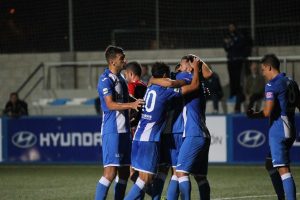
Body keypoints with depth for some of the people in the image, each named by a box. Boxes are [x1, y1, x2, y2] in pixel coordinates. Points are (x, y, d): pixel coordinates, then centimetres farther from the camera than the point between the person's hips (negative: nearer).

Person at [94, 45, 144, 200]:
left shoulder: (120, 79, 16)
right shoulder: (105, 80, -12)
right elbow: (110, 104, -23)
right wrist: (131, 105, -33)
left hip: (124, 130, 9)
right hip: (112, 131, -9)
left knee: (124, 172, 10)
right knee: (111, 171, -15)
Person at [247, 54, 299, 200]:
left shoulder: (271, 85, -12)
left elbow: (267, 112, -19)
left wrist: (253, 115, -3)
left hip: (278, 131, -9)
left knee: (283, 169, -13)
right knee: (270, 165, 22)